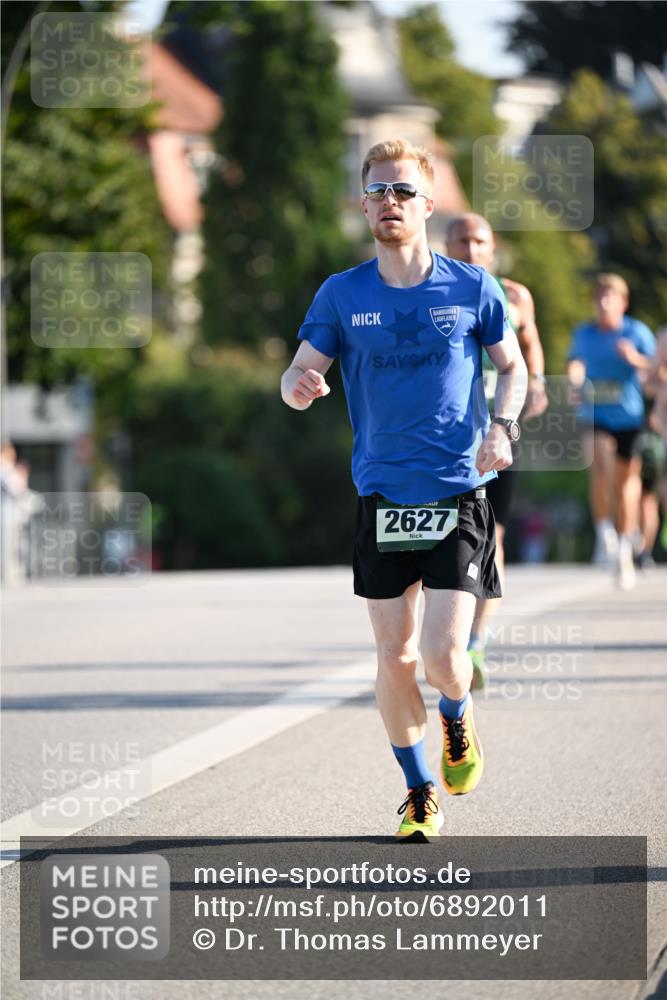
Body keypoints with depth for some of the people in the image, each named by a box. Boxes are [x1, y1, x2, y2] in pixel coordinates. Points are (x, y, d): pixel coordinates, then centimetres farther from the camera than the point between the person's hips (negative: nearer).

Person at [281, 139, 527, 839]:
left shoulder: (472, 288, 0)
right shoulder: (342, 295, 1)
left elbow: (512, 366, 11)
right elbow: (296, 377, 3)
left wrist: (501, 425, -8)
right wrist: (300, 385, -22)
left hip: (459, 495, -2)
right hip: (381, 498, 2)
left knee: (443, 658, -11)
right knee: (395, 658, 5)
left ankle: (457, 719, 26)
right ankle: (419, 791, 25)